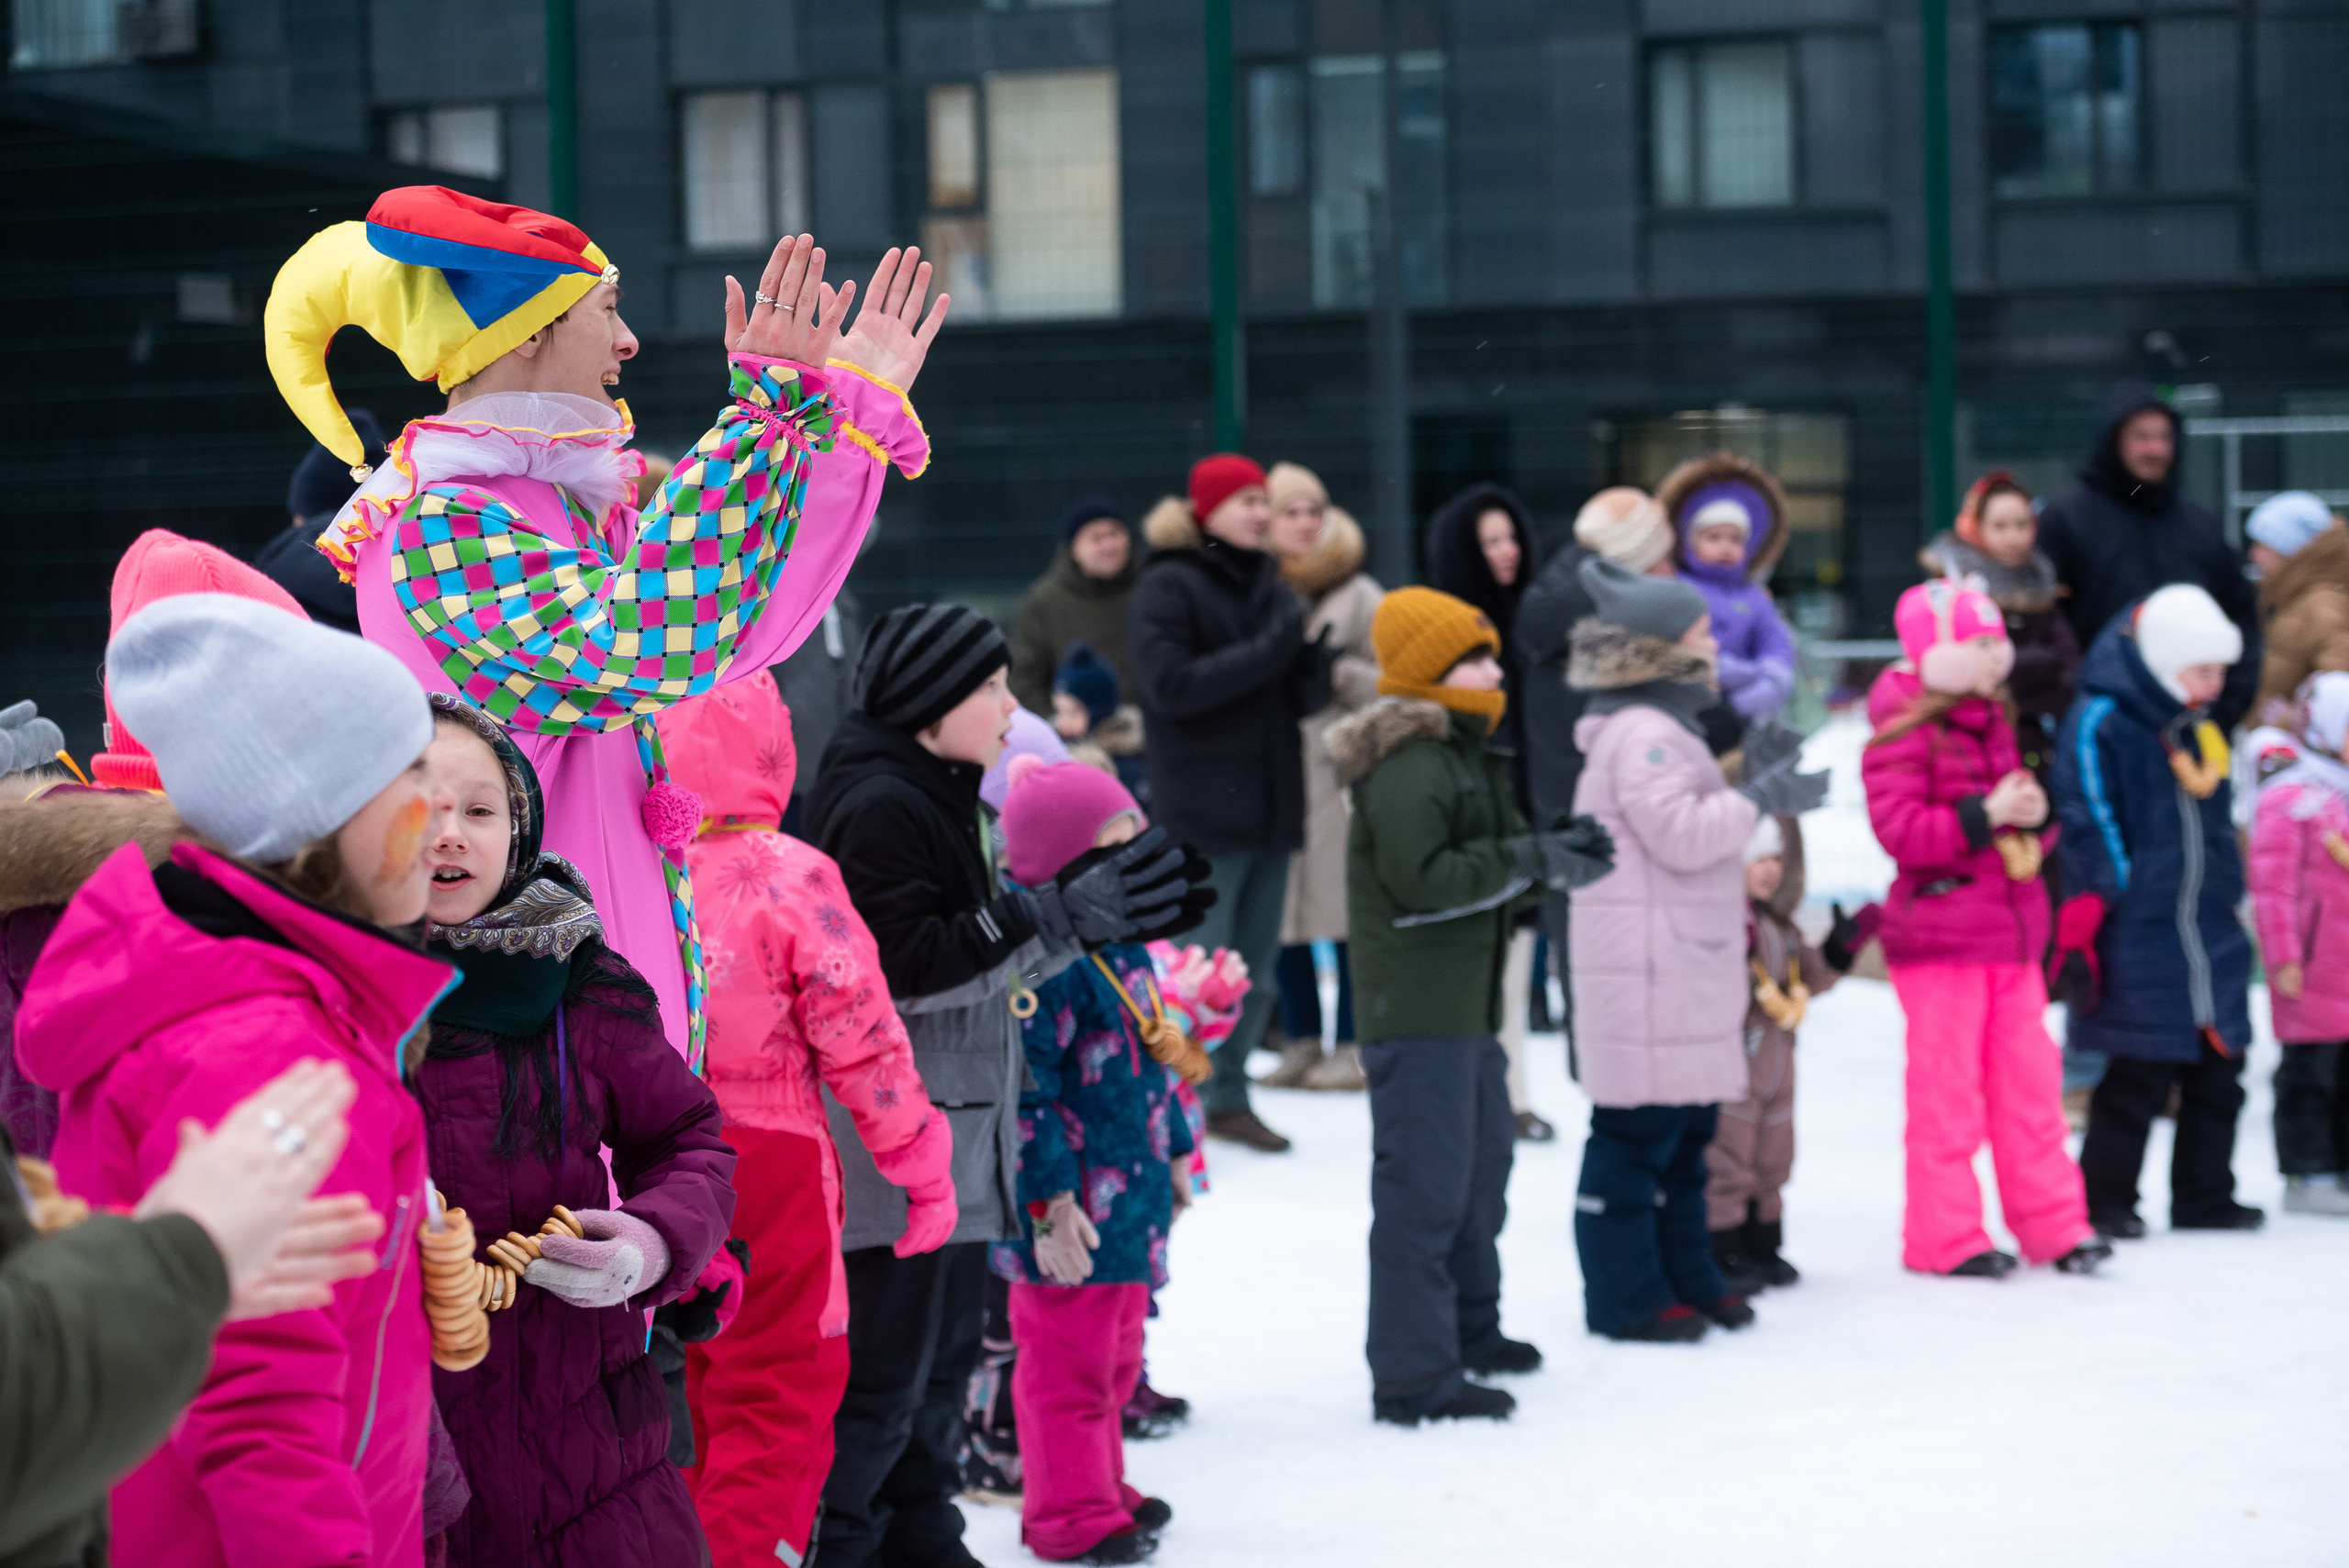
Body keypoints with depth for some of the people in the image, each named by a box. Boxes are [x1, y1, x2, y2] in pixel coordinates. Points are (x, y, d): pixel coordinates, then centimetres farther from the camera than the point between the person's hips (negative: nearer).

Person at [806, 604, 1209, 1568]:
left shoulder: (943, 797, 17)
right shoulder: (877, 806, -16)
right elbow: (905, 967, -24)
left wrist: (1104, 918, 16)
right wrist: (1061, 919, -23)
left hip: (956, 1134, 11)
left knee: (942, 1360, 17)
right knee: (881, 1374, -7)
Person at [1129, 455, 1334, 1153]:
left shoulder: (1271, 586, 14)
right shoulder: (1168, 587, -6)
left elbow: (1302, 697, 15)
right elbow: (1170, 684, -18)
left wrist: (1315, 664, -9)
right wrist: (1267, 652, -21)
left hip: (1271, 806, 7)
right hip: (1201, 809, -7)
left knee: (1256, 965, 11)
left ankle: (1228, 1096, 21)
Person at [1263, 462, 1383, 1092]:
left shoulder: (1358, 595, 4)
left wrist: (1337, 672, -12)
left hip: (1340, 773, -2)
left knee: (1346, 916, -2)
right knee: (1282, 917, 5)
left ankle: (1351, 1045, 6)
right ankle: (1301, 1041, 16)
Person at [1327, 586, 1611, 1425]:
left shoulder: (1463, 757, 17)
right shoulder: (1407, 767, -17)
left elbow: (1484, 866, 20)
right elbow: (1421, 880, -26)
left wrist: (1554, 853, 1)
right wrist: (1530, 861, -20)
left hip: (1467, 1005, 11)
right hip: (1415, 1010, -11)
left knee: (1482, 1161, 23)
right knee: (1423, 1185, -9)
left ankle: (1467, 1326, 39)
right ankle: (1413, 1375, -6)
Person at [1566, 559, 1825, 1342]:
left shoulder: (1663, 729, 19)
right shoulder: (1642, 734, -15)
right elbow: (1680, 835, -23)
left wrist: (1753, 779, 14)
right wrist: (1763, 796, -13)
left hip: (1685, 969, 11)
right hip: (1647, 974, -11)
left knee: (1685, 1128, 17)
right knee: (1638, 1130, -6)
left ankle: (1685, 1275, 26)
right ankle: (1625, 1296, -1)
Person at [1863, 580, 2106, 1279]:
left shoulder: (1992, 723, 15)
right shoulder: (1903, 732, -11)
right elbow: (1898, 828, -21)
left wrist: (2034, 814, -1)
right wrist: (1985, 814, -25)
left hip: (2012, 931, 8)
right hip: (1939, 938, -8)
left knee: (2030, 1080, 9)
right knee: (1946, 1089, -2)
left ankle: (2053, 1225, 16)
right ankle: (1945, 1238, 7)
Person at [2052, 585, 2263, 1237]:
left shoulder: (2198, 725, 13)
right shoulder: (2100, 725, -13)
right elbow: (2090, 839, -15)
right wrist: (2079, 937, -17)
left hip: (2210, 935, 8)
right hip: (2137, 944, -8)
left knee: (2218, 1072, 11)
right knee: (2137, 1080, -2)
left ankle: (2205, 1196, 22)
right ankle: (2104, 1200, 11)